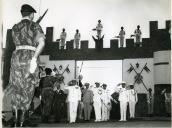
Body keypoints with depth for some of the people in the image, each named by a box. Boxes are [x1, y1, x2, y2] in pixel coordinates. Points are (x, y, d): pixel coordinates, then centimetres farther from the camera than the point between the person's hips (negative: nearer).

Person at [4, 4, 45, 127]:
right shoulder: (35, 26, 0)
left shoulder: (15, 27, 13)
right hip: (29, 57, -4)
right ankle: (22, 119, 8)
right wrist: (34, 59, -19)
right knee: (28, 89, 8)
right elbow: (42, 42, -16)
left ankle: (16, 119, 12)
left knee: (16, 88, 14)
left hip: (17, 56, 4)